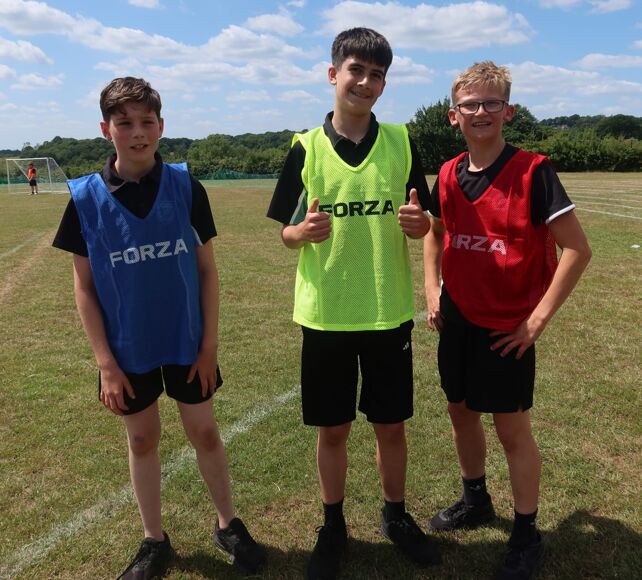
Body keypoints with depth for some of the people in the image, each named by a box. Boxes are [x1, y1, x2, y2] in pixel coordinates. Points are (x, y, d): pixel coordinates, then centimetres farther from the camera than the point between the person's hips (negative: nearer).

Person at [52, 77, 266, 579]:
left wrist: (210, 342, -5)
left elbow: (207, 268, -2)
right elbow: (84, 287, -3)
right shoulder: (86, 198, -7)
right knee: (143, 440, 15)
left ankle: (228, 524, 35)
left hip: (187, 341, 0)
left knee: (205, 433, 12)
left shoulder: (186, 187, -7)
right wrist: (105, 361, -7)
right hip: (128, 348, 0)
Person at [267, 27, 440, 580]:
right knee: (332, 429, 11)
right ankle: (333, 526, 34)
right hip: (325, 314, 0)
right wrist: (305, 231, -21)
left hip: (389, 312, 1)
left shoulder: (401, 142, 1)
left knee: (391, 425, 13)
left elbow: (423, 223, 6)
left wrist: (419, 223, -17)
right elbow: (286, 234, 2)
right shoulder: (306, 148, -2)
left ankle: (396, 515, 37)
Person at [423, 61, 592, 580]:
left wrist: (538, 318, -16)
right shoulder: (448, 175, 2)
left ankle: (526, 534, 27)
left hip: (507, 327, -6)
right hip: (457, 319, 6)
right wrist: (433, 292, 8)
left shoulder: (532, 172, -15)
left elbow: (577, 250, -15)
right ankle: (476, 501, 42)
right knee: (461, 411, 18)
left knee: (512, 427, 5)